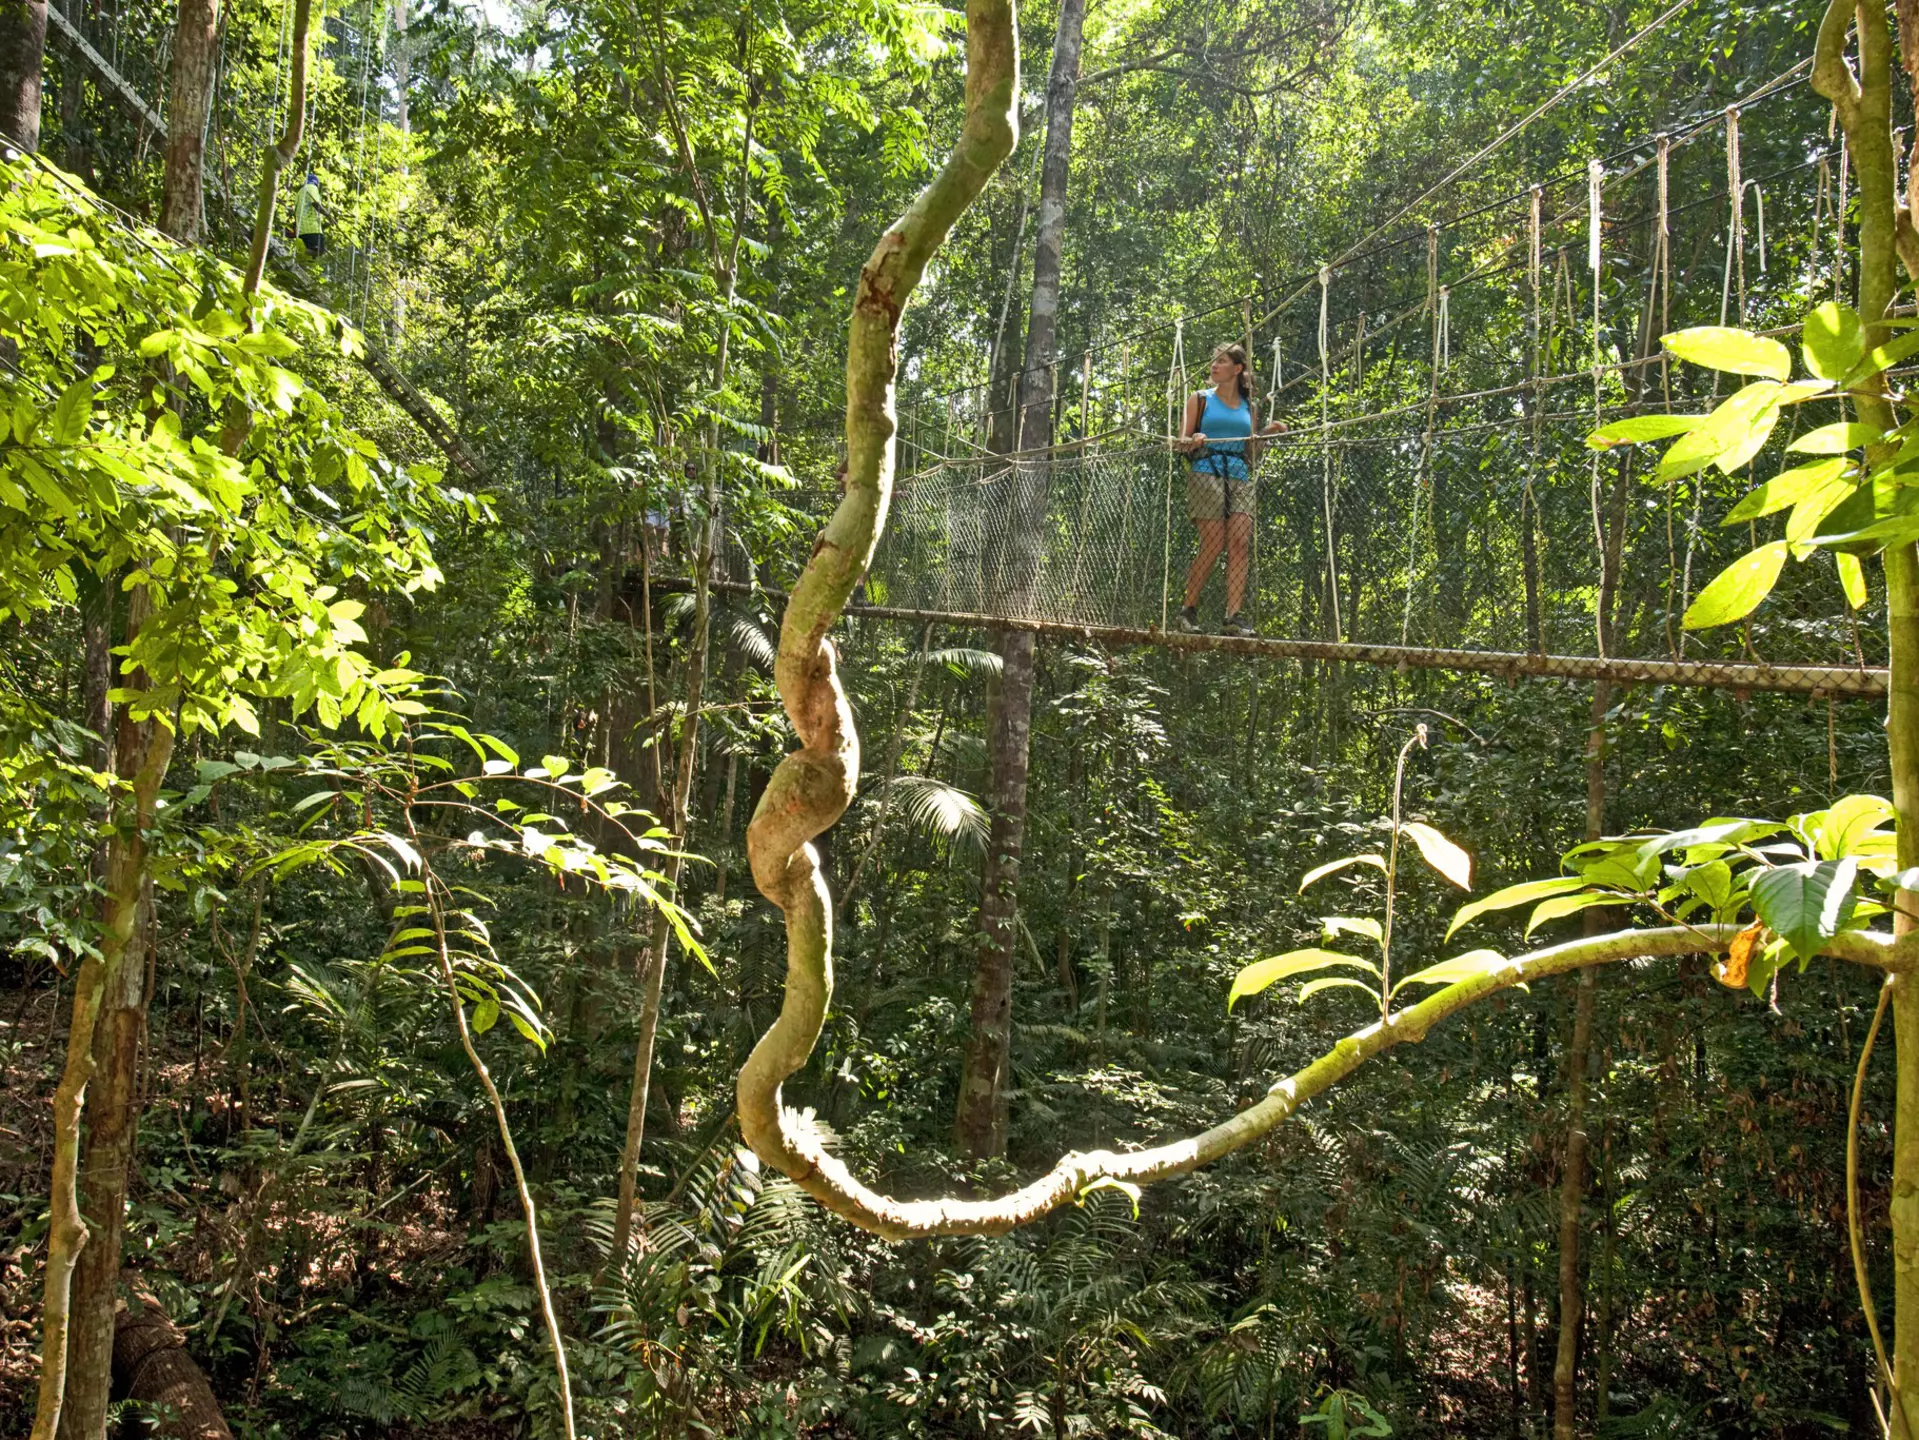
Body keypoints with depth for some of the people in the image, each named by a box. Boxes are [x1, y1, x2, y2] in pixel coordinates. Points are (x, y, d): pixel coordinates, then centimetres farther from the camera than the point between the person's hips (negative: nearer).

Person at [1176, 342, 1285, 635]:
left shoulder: (1250, 407, 18)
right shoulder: (1201, 400, 10)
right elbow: (1182, 441, 6)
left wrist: (1267, 433, 4)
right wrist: (1193, 441, -16)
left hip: (1241, 479, 3)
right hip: (1206, 474, -3)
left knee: (1240, 542, -11)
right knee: (1214, 543, -13)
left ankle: (1234, 617, -14)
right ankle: (1188, 609, 2)